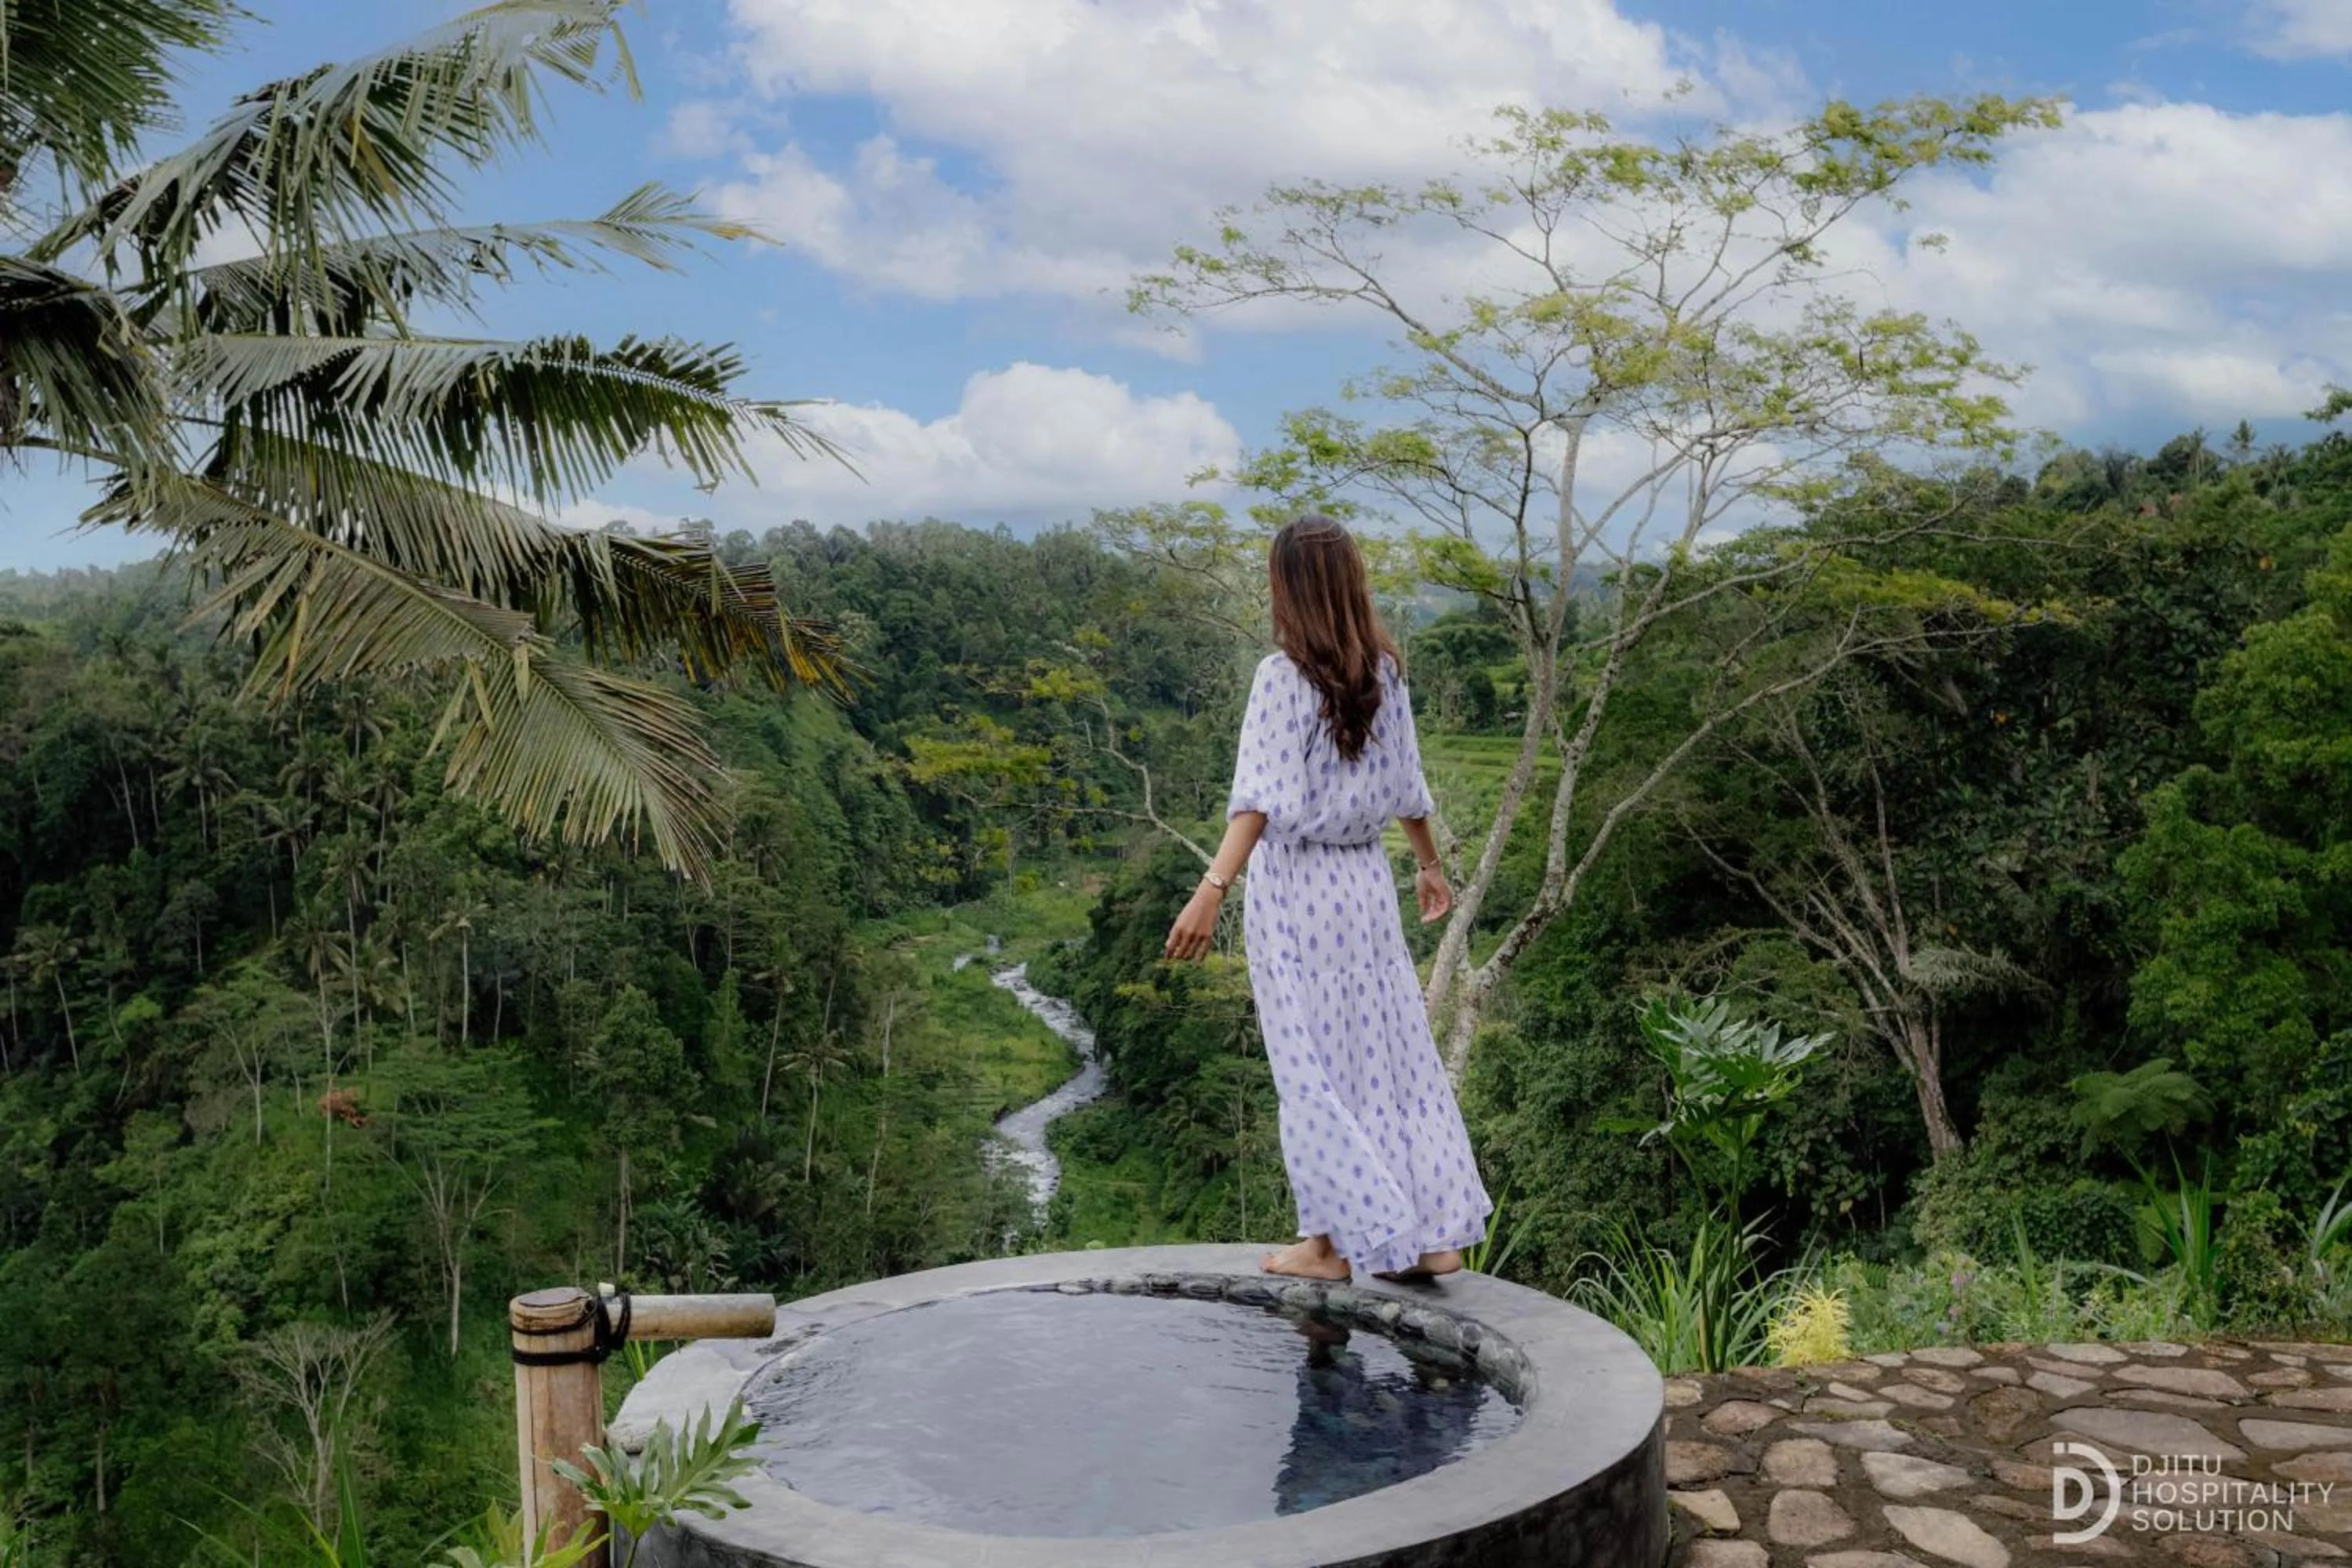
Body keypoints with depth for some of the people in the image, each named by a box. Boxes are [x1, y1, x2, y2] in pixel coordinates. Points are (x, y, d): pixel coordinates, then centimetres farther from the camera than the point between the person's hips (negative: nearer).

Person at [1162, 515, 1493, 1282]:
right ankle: (1438, 1233, 16)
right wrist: (1431, 866, 26)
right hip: (1367, 881, 5)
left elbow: (1262, 798, -24)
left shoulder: (1284, 677, -13)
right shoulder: (1385, 672, 3)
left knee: (1313, 1066, 4)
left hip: (1295, 887, -5)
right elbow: (1406, 787, 12)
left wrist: (1212, 889, -31)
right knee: (1395, 1053, 11)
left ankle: (1335, 1242, 11)